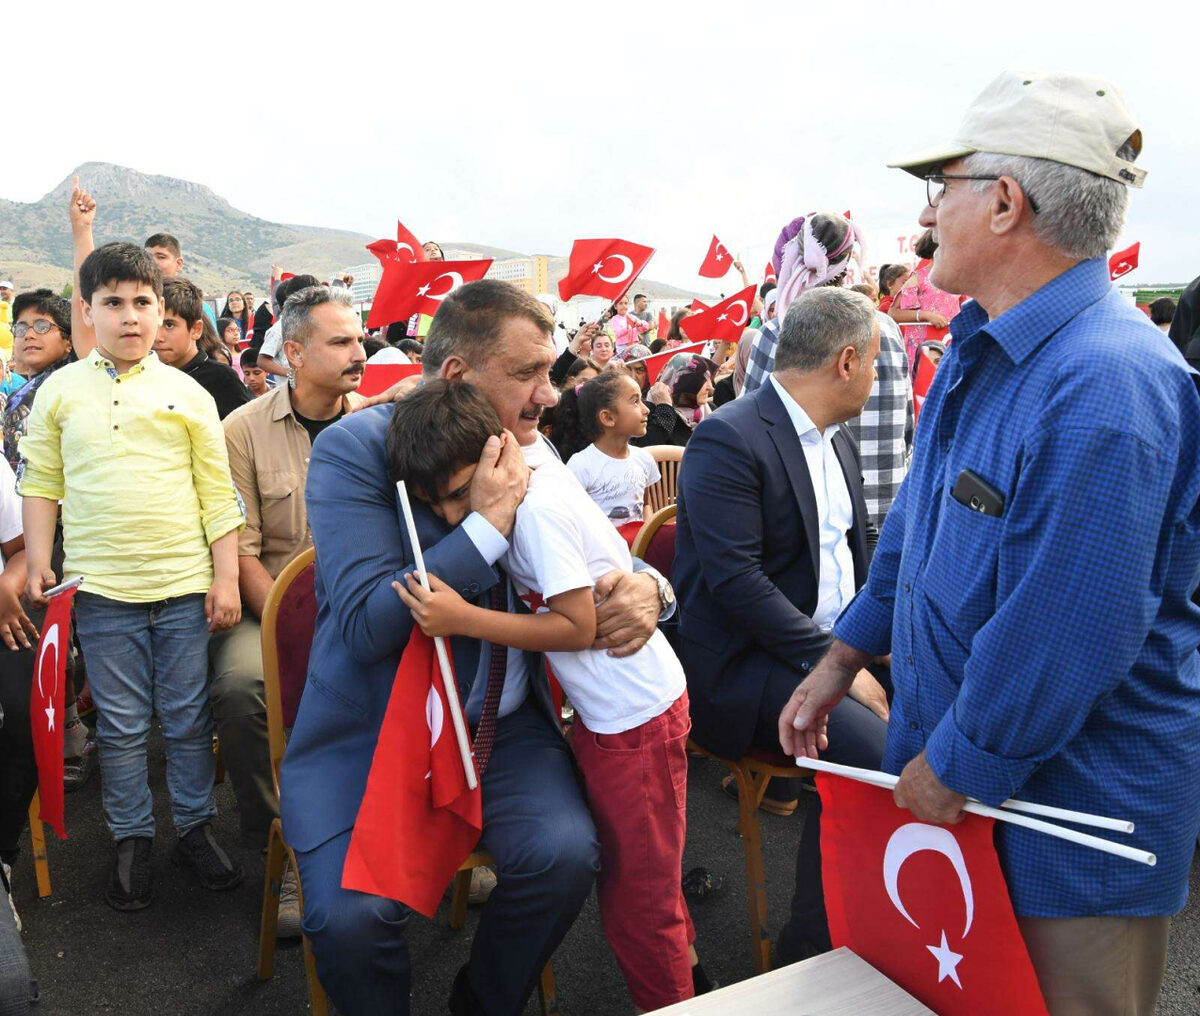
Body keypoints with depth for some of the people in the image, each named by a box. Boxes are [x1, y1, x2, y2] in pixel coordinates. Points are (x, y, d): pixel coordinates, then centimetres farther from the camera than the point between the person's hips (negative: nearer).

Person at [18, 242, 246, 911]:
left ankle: (196, 827, 26)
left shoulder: (187, 393, 3)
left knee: (189, 719, 9)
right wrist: (38, 565, 2)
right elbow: (42, 482, 10)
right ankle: (132, 839, 26)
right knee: (121, 724, 10)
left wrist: (227, 578, -1)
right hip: (100, 587, 1)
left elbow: (217, 492, 3)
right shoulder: (61, 390, 6)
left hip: (184, 584, 0)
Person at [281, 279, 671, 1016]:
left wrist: (647, 586, -14)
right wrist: (487, 524, -23)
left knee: (566, 854, -19)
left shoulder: (532, 450, 3)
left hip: (505, 726, 4)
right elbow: (366, 624, -20)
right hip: (375, 731, -3)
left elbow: (598, 561, 11)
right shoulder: (355, 448, -12)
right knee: (352, 916, -23)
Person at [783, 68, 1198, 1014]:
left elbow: (1067, 641, -29)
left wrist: (957, 769, -16)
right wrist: (841, 659, 14)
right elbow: (920, 520, 13)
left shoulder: (1105, 385, -29)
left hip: (1072, 807, -8)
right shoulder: (982, 347, 3)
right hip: (952, 759, 9)